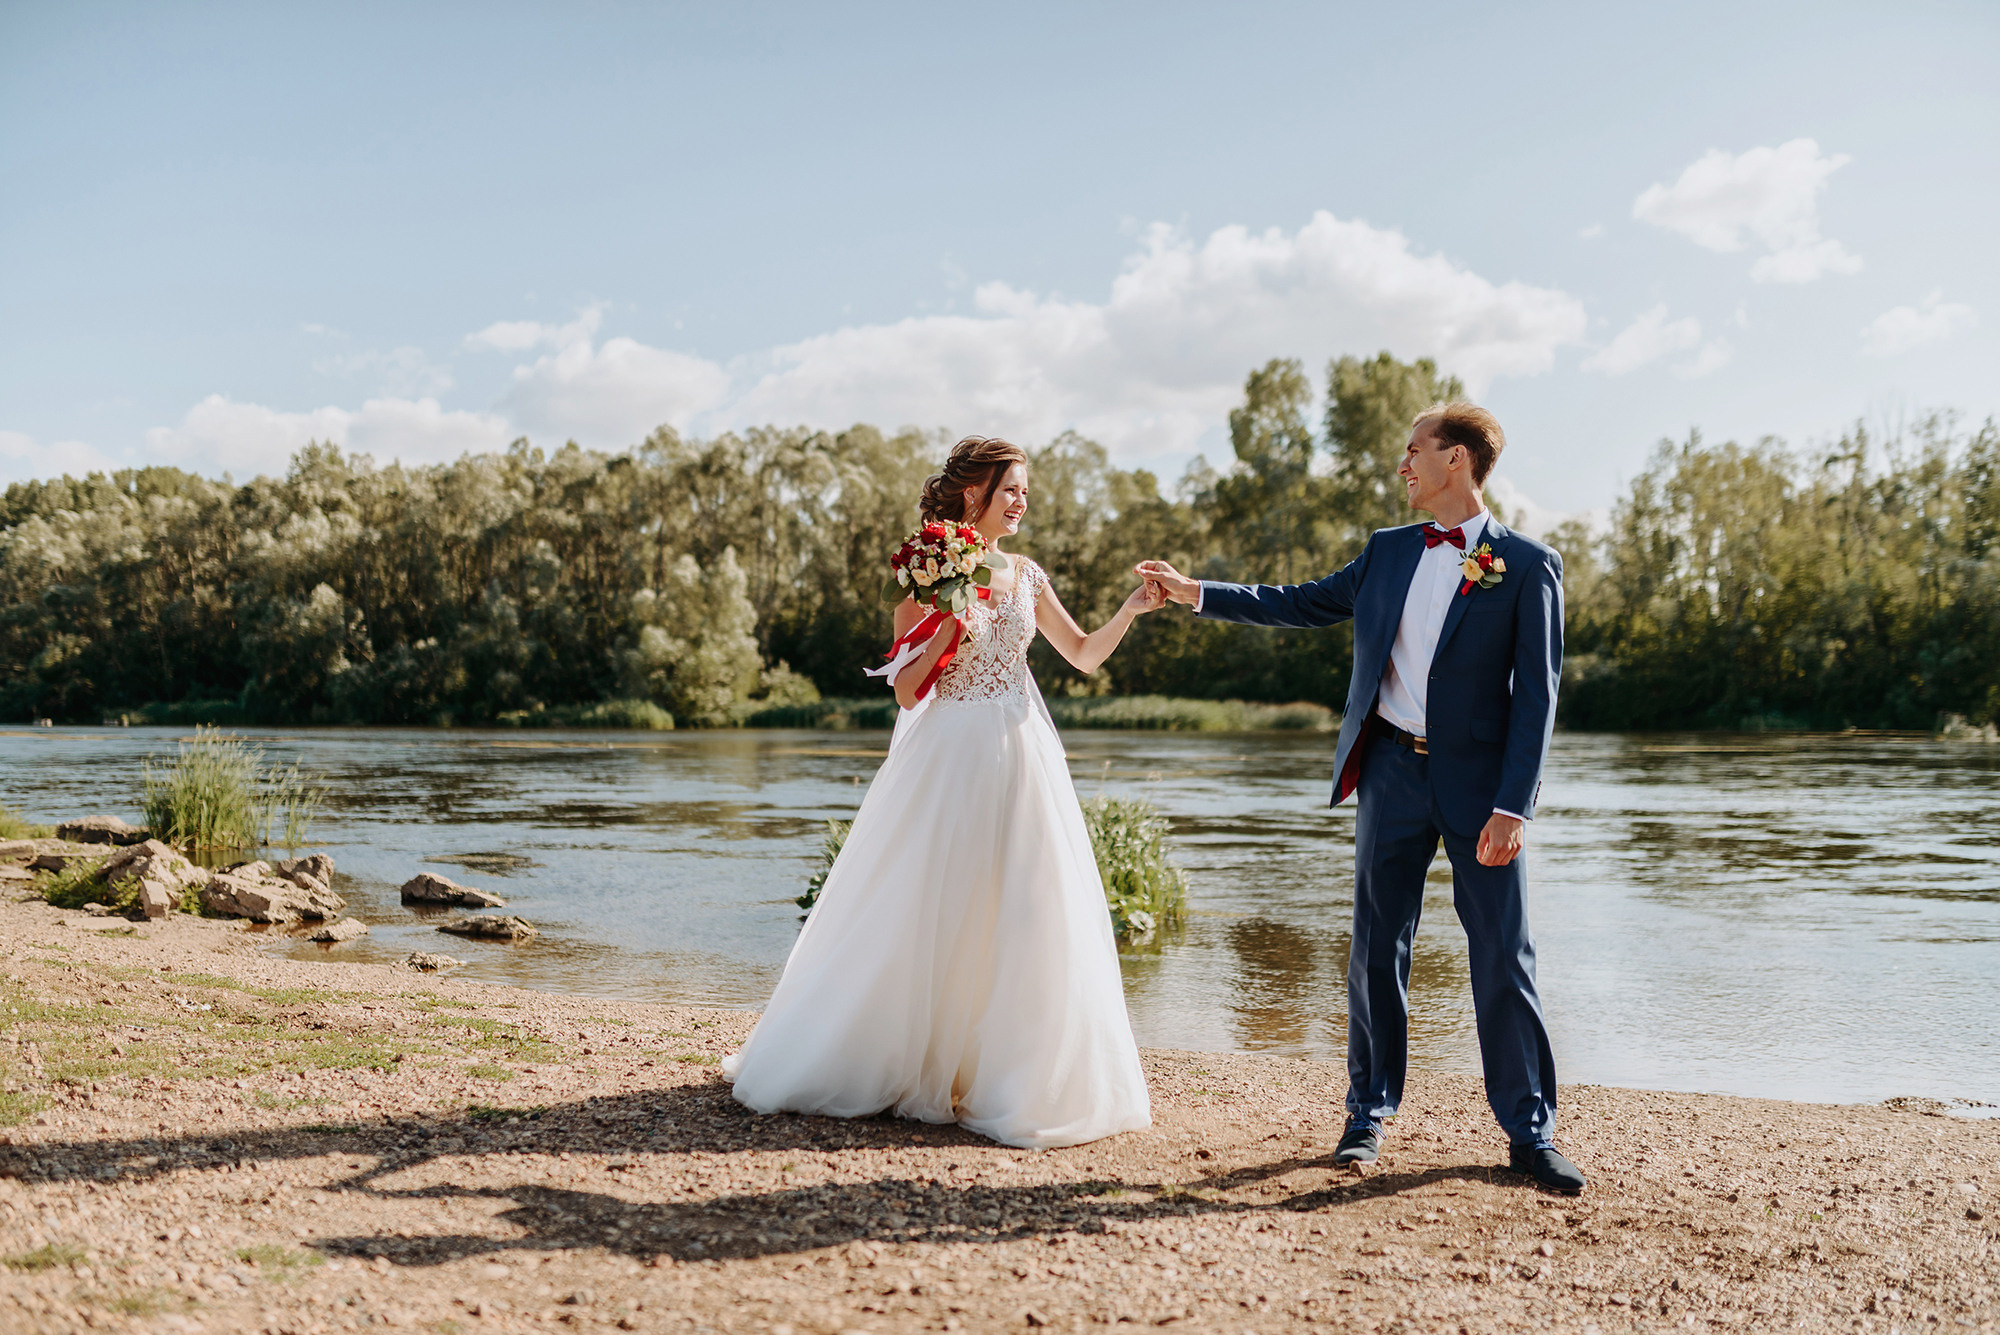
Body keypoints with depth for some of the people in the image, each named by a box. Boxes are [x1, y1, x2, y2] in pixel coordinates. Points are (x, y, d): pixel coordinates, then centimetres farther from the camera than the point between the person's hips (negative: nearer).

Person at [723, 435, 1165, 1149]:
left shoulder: (1026, 575, 10)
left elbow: (1085, 655, 17)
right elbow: (906, 691, -6)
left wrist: (1130, 609, 3)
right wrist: (947, 632, -19)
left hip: (1021, 759, 5)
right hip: (949, 760, -4)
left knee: (1027, 919, 3)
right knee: (923, 921, 0)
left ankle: (1011, 1080, 16)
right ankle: (896, 1066, 17)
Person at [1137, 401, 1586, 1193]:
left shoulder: (1528, 568, -4)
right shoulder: (1388, 553, 10)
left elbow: (1536, 697, -9)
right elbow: (1300, 605, 19)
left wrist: (1512, 807, -16)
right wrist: (1194, 592, 14)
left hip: (1478, 780, -4)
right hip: (1392, 771, 4)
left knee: (1504, 958, 0)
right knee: (1377, 948, 8)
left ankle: (1529, 1134, 12)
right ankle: (1369, 1113, 21)